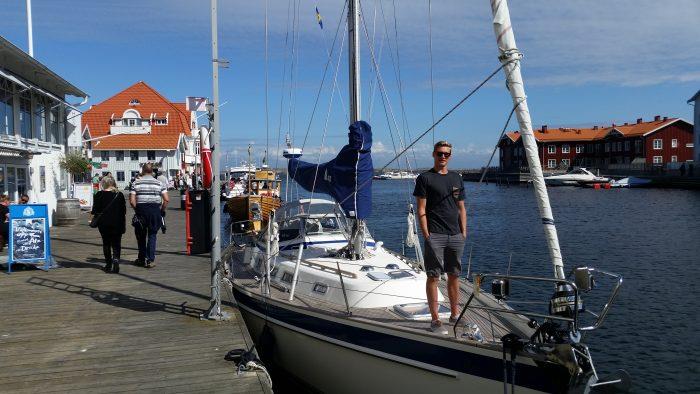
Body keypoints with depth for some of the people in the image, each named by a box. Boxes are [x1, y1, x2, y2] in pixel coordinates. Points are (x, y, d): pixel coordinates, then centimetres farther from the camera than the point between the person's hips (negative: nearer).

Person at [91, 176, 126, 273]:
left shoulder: (99, 195, -5)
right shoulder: (119, 195, 0)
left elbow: (95, 211, -4)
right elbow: (124, 211, 3)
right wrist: (123, 225, 13)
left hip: (104, 223, -1)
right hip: (117, 223, 1)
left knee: (106, 243, 12)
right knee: (116, 244, 5)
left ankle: (108, 264, 14)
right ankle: (116, 259, -20)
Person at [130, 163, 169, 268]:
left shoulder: (136, 183, 1)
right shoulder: (158, 183, 3)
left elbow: (132, 201, -6)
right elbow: (166, 199, -5)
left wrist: (137, 209, 9)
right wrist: (162, 210, 8)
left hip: (141, 209, 0)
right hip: (155, 209, 0)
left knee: (141, 235, 14)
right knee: (152, 235, 8)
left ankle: (141, 259, 23)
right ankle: (150, 260, 2)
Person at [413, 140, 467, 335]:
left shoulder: (456, 178, 15)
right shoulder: (425, 178, -1)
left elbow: (461, 208, 17)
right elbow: (421, 210, -5)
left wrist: (464, 232, 9)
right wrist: (426, 234, -11)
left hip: (455, 235, 5)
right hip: (435, 236, -5)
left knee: (454, 276, 12)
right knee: (433, 276, -3)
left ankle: (455, 314, 23)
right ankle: (435, 319, 3)